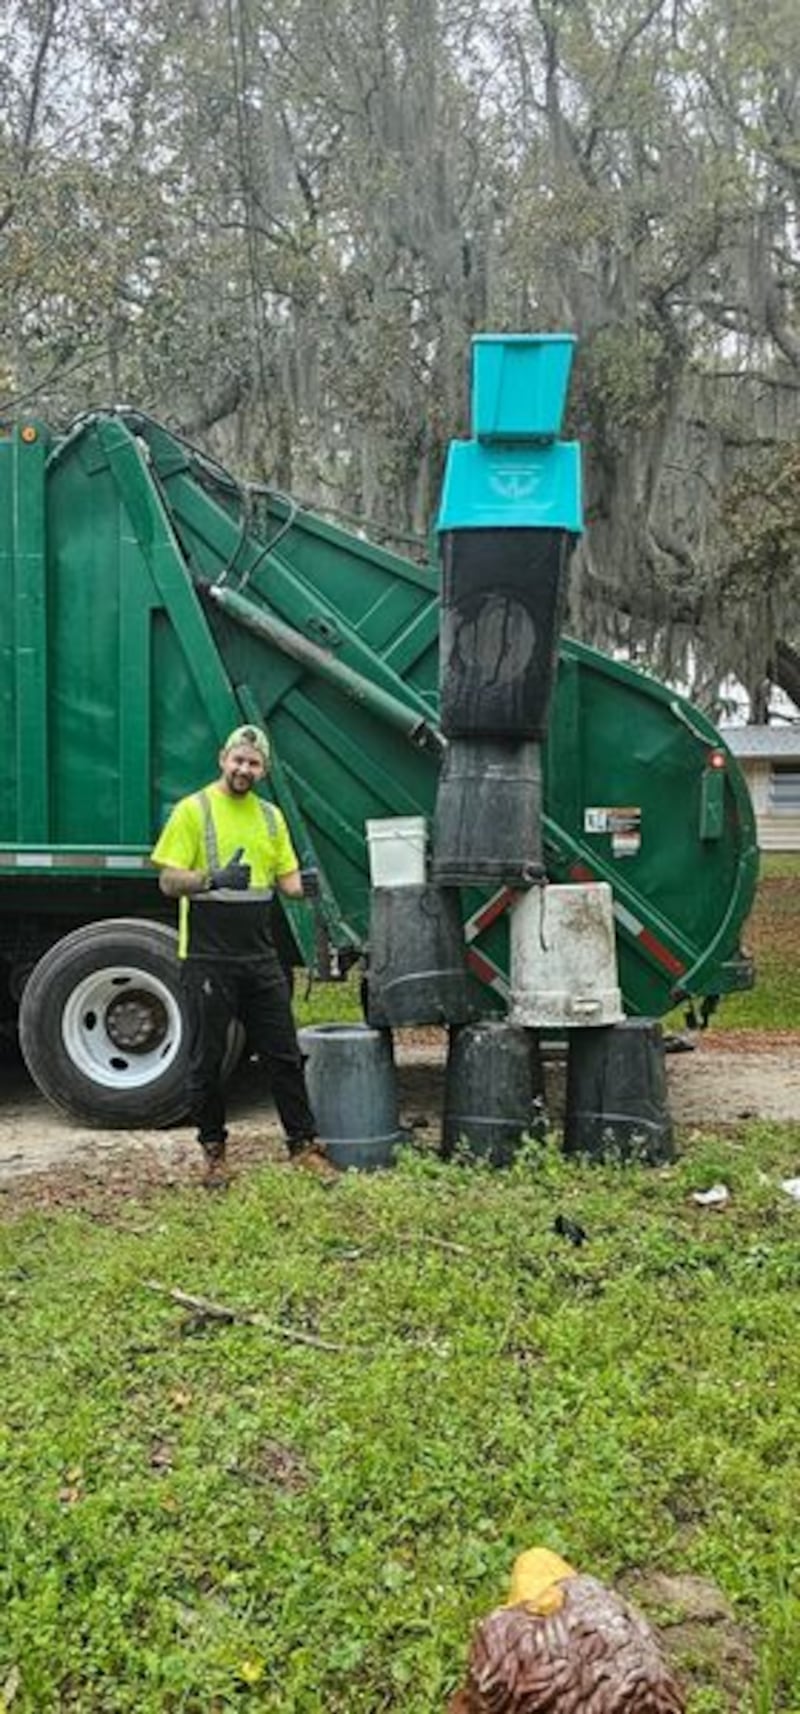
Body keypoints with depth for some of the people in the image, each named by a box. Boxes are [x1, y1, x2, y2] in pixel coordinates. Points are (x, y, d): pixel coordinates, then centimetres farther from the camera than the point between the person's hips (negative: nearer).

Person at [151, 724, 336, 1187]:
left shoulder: (270, 815, 13)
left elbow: (286, 877, 15)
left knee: (285, 1056, 8)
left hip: (261, 957, 5)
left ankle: (304, 1145, 18)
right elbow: (169, 881, -10)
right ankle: (214, 1152, 20)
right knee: (207, 1061, 6)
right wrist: (214, 878, -27)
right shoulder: (193, 810, -5)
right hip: (208, 958, -5)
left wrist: (304, 885, -9)